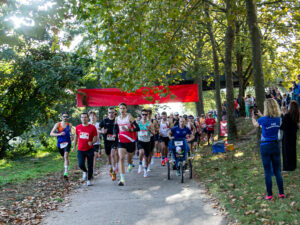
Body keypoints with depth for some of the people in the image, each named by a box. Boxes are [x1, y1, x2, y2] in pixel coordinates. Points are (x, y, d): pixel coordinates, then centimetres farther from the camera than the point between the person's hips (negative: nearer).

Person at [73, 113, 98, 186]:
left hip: (90, 149, -2)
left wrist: (92, 142, -22)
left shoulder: (92, 127, -5)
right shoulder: (78, 127, 4)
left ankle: (89, 180, 20)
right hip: (80, 150, 2)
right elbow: (76, 137, 19)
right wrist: (74, 146, 21)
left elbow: (95, 138, -2)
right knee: (80, 164, -11)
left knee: (90, 166, 3)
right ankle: (85, 171, 23)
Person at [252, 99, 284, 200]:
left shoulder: (263, 119, -15)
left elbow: (255, 124, 8)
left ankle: (269, 195, 9)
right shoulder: (278, 119, -4)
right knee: (277, 171, 12)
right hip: (276, 146, 4)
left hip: (265, 147, -3)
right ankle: (281, 193, 16)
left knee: (267, 172, 4)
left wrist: (253, 117, 29)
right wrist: (261, 115, 31)